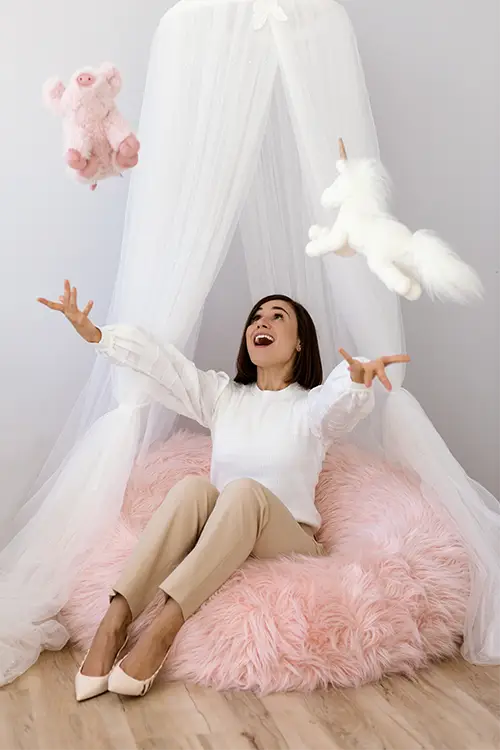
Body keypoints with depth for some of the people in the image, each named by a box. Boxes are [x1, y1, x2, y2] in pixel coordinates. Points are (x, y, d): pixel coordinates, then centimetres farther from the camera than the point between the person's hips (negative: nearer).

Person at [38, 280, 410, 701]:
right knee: (193, 488, -29)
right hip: (214, 545, 3)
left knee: (245, 491, -33)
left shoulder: (312, 403, 2)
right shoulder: (223, 395, 15)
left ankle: (162, 631, -41)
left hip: (288, 544, -2)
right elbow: (158, 360, 2)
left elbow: (342, 399, -23)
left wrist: (360, 378, -48)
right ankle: (114, 623, -37)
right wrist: (94, 333, -13)